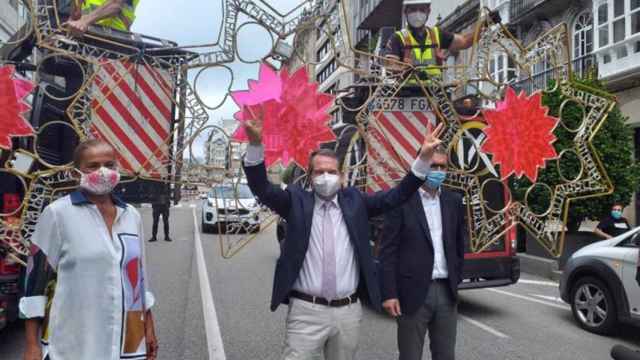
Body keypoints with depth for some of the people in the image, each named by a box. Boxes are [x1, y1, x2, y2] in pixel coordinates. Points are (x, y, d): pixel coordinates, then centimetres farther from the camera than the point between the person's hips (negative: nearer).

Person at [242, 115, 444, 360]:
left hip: (348, 312, 3)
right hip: (306, 311, -2)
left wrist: (424, 156, -10)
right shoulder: (297, 201, 1)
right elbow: (262, 188, -11)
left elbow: (397, 195, 1)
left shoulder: (354, 201, 5)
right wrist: (256, 144, -26)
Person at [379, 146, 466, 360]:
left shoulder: (454, 201, 8)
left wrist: (456, 279, 11)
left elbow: (459, 244, 17)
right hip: (413, 293, -4)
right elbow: (388, 251, -10)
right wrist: (389, 293, -13)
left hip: (447, 292, 5)